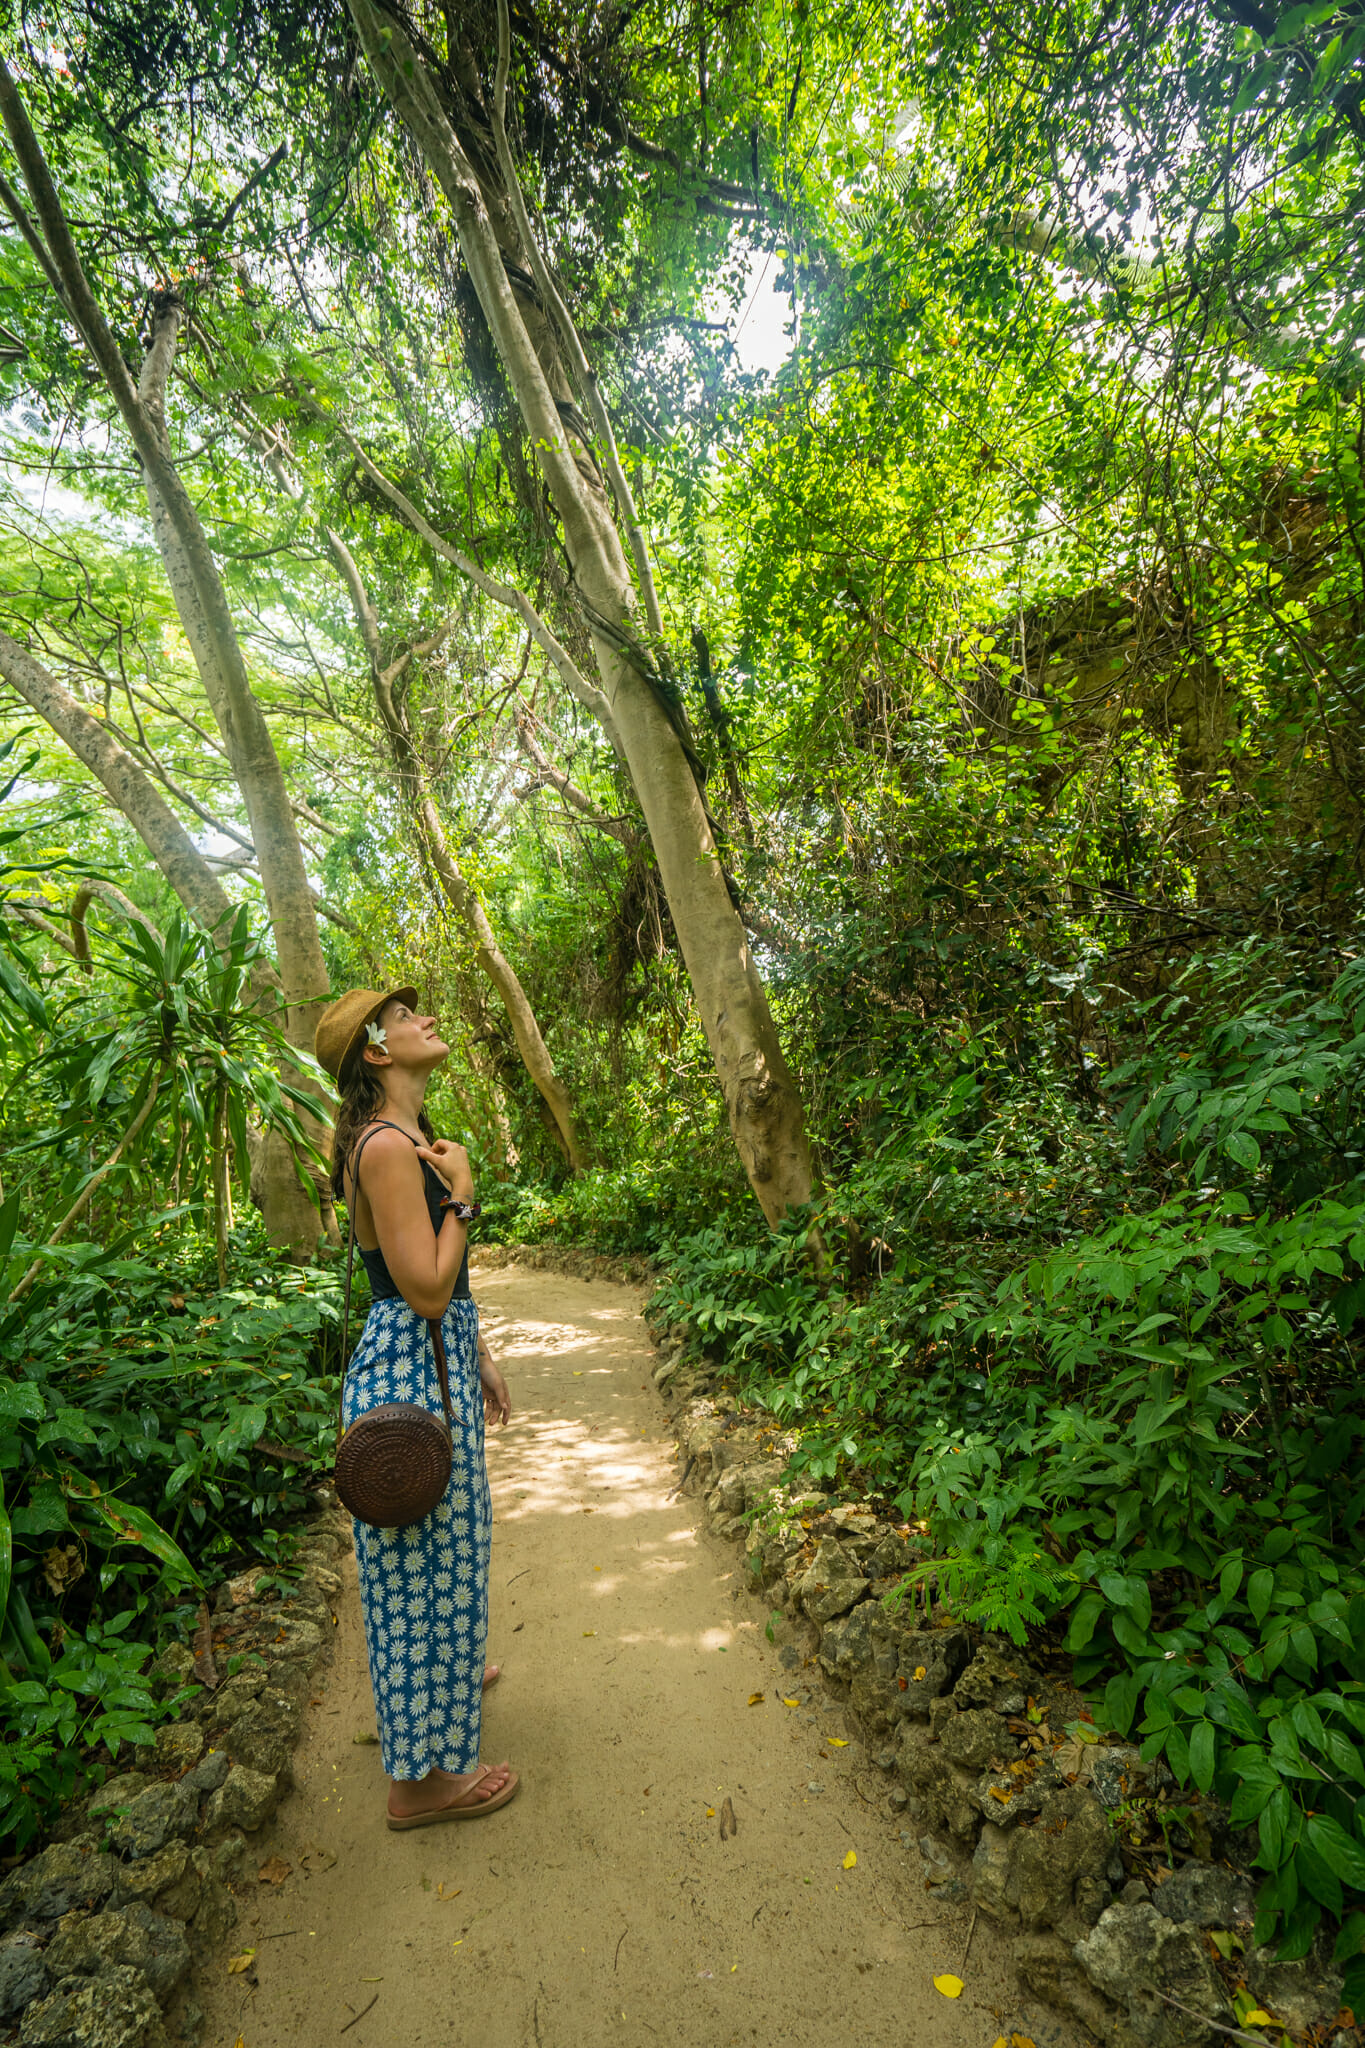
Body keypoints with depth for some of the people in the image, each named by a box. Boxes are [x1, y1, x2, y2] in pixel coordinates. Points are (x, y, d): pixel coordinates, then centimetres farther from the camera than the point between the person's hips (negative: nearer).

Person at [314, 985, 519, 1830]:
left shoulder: (417, 1138, 8)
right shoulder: (387, 1147, -23)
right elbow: (427, 1289, -27)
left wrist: (483, 1357, 18)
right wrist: (461, 1194, -18)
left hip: (442, 1363, 10)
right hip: (412, 1372, -10)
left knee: (445, 1542, 28)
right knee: (424, 1560, 7)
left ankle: (447, 1673, 53)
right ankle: (424, 1775, 27)